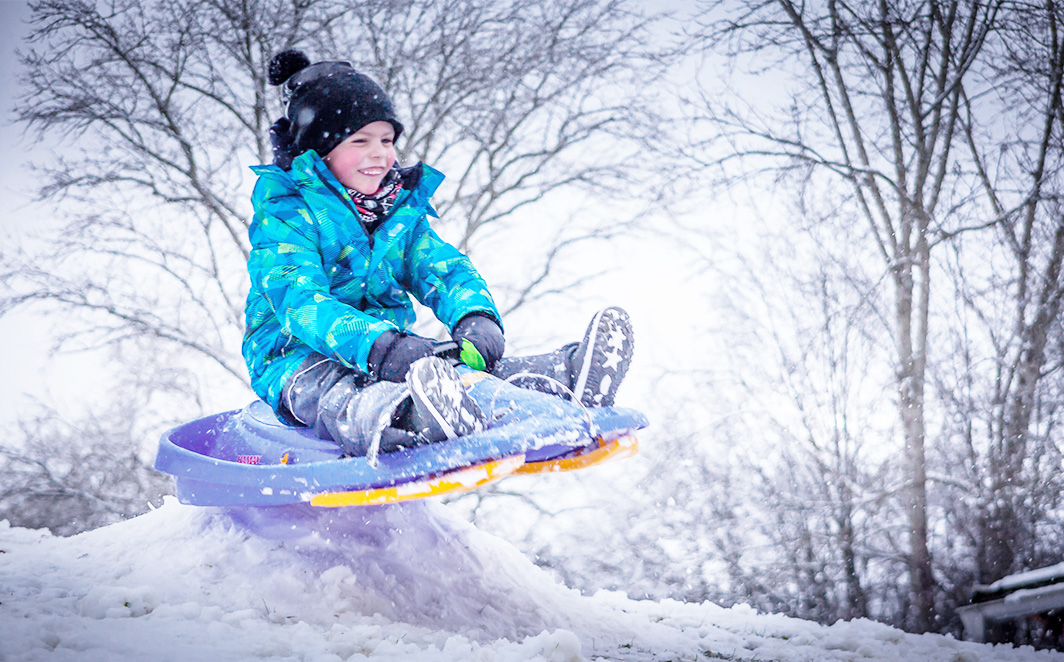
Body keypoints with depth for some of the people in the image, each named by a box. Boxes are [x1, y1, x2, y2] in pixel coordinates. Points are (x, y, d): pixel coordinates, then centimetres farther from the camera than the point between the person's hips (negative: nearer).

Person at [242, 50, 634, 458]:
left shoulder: (402, 211, 16)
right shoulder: (283, 214, -8)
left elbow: (443, 269, 4)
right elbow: (300, 301, -24)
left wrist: (474, 317, -23)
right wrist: (376, 346, -43)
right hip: (296, 359, -7)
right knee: (340, 393, -43)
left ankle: (567, 382, -51)